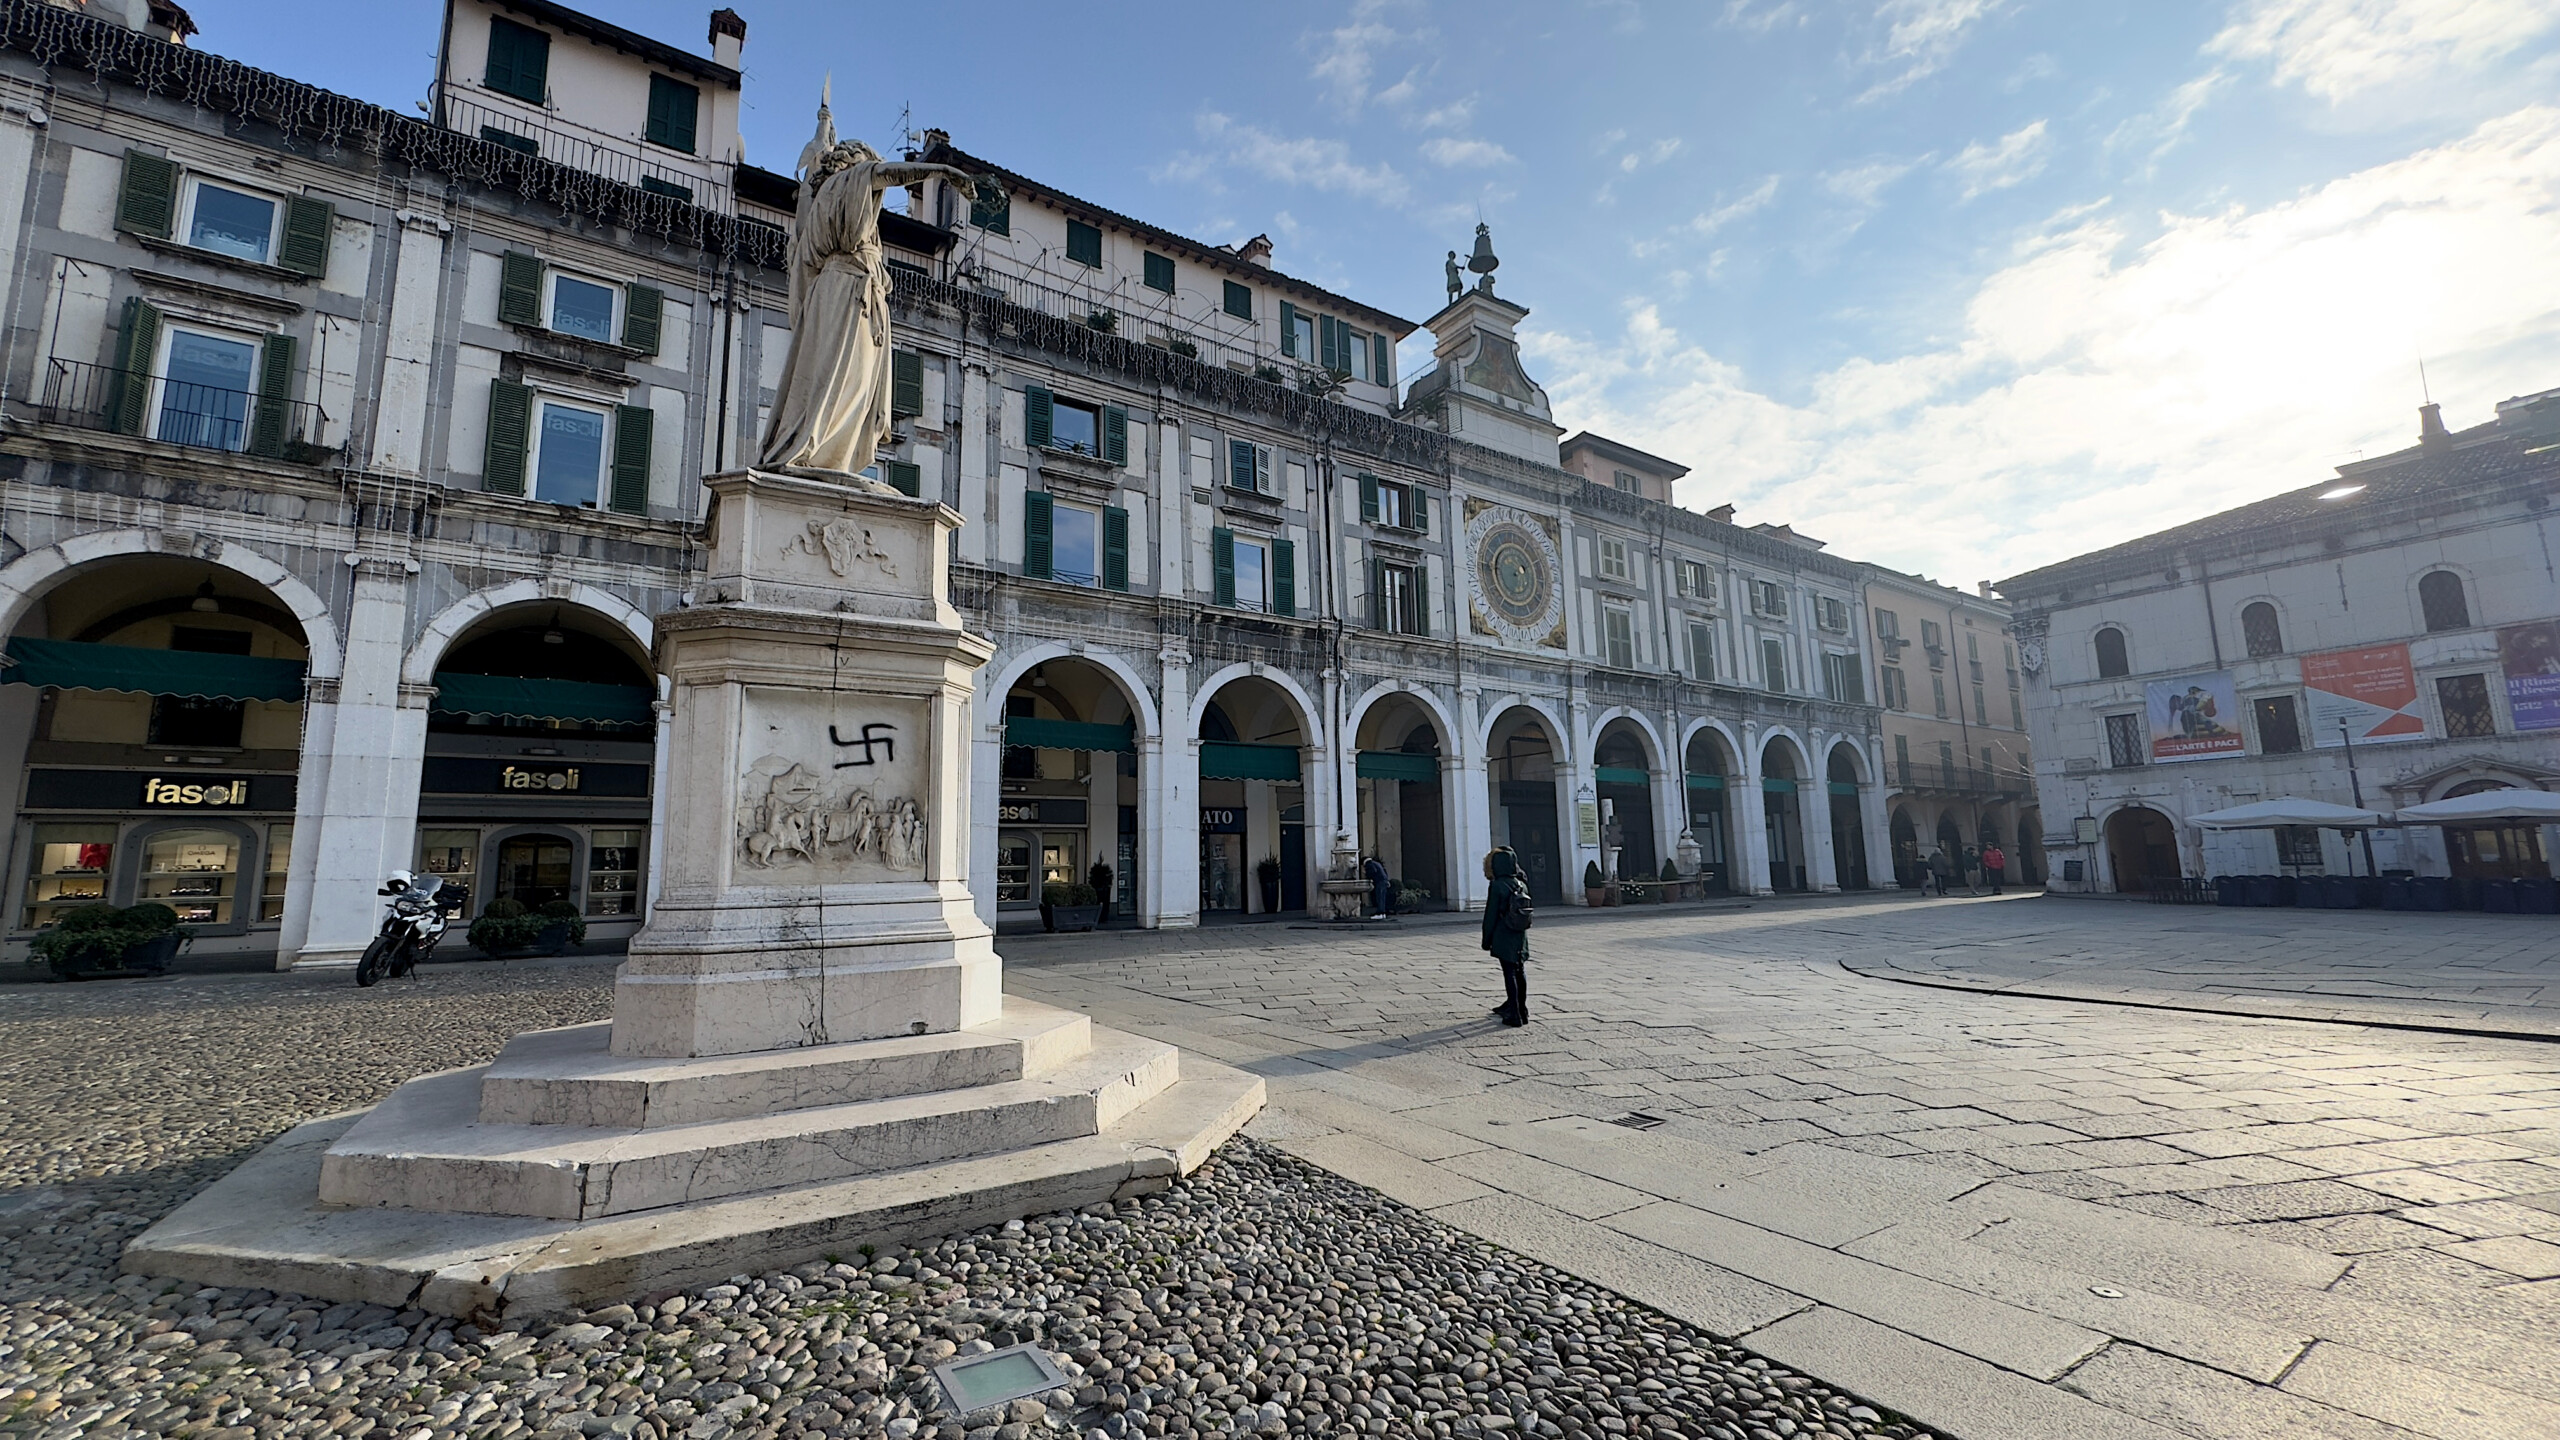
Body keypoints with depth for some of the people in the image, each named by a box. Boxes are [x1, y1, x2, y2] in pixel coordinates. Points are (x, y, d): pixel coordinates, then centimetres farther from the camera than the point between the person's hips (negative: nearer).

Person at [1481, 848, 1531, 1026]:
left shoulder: (1497, 887, -14)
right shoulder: (1522, 885, 5)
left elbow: (1491, 915, -11)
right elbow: (1526, 912, 12)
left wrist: (1487, 939, -3)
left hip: (1504, 938, -6)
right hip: (1521, 938, 6)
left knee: (1509, 973, -3)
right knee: (1519, 972, 15)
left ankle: (1514, 1016, -1)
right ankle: (1521, 1010, 26)